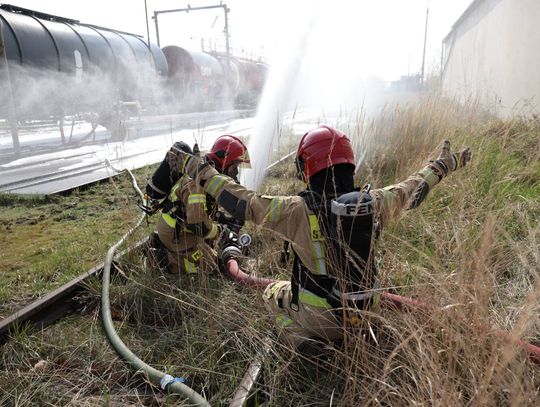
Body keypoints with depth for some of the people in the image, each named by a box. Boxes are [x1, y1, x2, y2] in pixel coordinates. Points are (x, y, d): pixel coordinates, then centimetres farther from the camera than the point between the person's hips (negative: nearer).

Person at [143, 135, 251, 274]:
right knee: (207, 267, -1)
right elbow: (198, 224, -34)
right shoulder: (197, 183, -30)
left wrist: (221, 218, 3)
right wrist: (220, 229, -16)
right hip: (176, 235, -9)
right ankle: (163, 258, -1)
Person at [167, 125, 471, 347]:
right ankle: (345, 338, 20)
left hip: (319, 316, -4)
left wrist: (198, 170, -9)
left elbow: (244, 203, -19)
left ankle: (306, 343, 6)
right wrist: (443, 166, 24)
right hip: (364, 309, 4)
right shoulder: (374, 203, -13)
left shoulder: (300, 211, -25)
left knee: (273, 293, 25)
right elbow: (411, 190, 5)